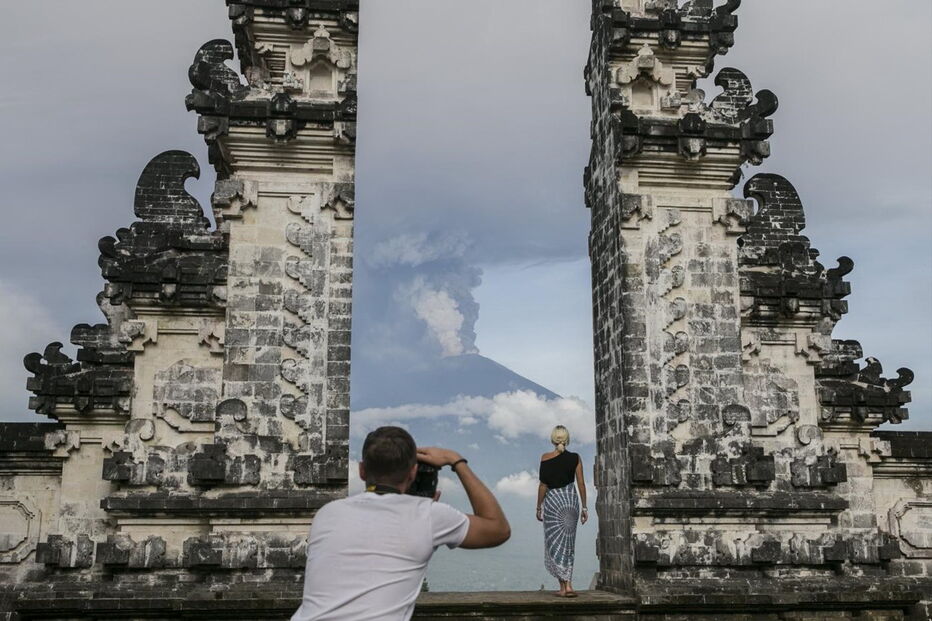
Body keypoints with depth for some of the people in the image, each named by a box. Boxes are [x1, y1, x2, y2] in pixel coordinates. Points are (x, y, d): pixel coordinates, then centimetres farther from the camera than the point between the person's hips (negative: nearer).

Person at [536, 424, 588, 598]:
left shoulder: (546, 458, -5)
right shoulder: (575, 458, 1)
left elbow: (543, 485, -6)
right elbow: (581, 484, 1)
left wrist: (538, 507, 2)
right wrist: (584, 507, 8)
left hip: (552, 500, -2)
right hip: (571, 500, 2)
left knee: (556, 544, 1)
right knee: (568, 544, 10)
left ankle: (565, 586, -9)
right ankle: (567, 586, 6)